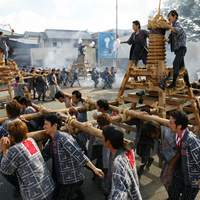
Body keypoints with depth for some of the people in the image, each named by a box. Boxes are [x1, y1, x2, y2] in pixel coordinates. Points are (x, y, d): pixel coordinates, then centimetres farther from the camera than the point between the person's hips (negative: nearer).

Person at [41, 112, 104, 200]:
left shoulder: (63, 138, -21)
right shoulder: (52, 141, 7)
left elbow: (78, 155, -23)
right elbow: (43, 156, 11)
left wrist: (94, 168, -24)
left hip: (71, 180, -9)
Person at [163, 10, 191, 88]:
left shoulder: (177, 23, -6)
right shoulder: (173, 26, 22)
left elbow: (180, 30, -29)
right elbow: (171, 38, 17)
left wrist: (169, 26, -30)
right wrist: (168, 39, -4)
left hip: (181, 47, -10)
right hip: (178, 48, 10)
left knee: (176, 64, -21)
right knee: (181, 66, 12)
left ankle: (173, 83, -25)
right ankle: (187, 83, 20)